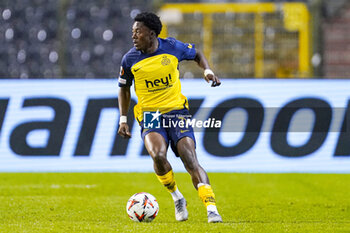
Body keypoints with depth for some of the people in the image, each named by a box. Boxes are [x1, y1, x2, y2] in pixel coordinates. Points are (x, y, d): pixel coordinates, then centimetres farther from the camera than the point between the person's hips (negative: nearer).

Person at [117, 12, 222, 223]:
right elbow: (124, 88, 14)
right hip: (149, 115, 0)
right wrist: (123, 119, 8)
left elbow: (197, 55, 16)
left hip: (177, 111, 0)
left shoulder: (173, 47, -4)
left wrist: (207, 71, -2)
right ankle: (177, 198, -3)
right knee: (158, 155, -27)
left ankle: (212, 208, -16)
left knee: (191, 161, -15)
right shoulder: (130, 60, -3)